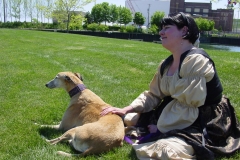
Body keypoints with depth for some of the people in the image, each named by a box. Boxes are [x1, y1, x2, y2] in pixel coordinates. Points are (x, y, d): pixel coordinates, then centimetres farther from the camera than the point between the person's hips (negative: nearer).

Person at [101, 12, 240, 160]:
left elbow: (189, 107, -25)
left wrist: (161, 127, -15)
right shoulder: (166, 65, 5)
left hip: (204, 125, -9)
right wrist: (127, 110, -4)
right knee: (129, 120, 9)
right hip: (175, 116, 9)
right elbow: (153, 95, 10)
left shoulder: (196, 61, -23)